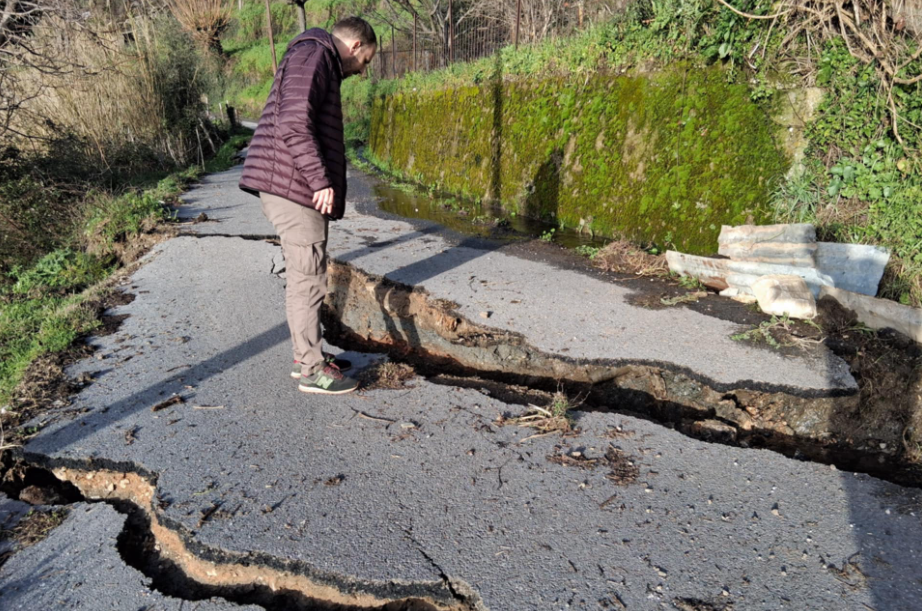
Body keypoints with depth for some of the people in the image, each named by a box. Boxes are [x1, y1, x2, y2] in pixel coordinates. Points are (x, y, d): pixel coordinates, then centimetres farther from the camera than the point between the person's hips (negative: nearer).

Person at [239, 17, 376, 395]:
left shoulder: (320, 63, 25)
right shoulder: (313, 54, -8)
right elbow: (293, 122, -22)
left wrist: (320, 181, 19)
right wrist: (321, 180, -21)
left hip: (299, 191, 10)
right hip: (293, 188, -10)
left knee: (305, 276, 15)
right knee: (307, 280, -5)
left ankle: (306, 355, 26)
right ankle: (312, 370, 4)